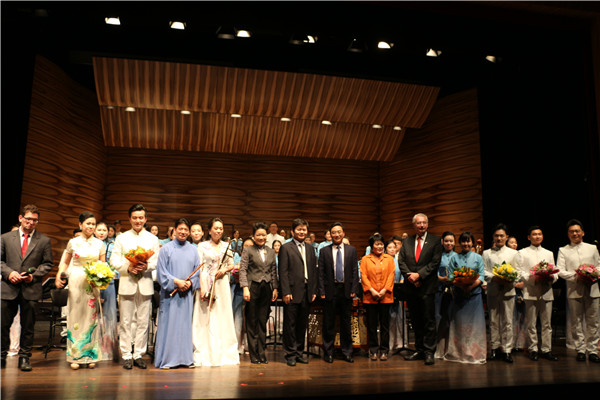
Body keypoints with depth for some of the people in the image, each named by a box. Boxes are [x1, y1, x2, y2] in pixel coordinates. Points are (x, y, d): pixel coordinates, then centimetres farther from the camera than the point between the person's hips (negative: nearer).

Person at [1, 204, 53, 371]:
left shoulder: (44, 240, 5)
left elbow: (48, 264, 6)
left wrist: (34, 275, -9)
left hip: (31, 289, -1)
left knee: (28, 326, 5)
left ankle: (24, 358, 16)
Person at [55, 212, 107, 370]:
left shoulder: (99, 244, 6)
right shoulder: (73, 242, 5)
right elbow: (65, 262, 14)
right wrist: (58, 276, 0)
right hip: (76, 282, 0)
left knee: (91, 317, 1)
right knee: (75, 316, 1)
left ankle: (91, 356, 10)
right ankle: (75, 356, 9)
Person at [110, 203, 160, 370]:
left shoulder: (153, 239, 11)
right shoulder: (121, 238, 10)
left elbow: (157, 261, 4)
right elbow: (114, 260, 3)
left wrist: (147, 266, -16)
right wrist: (128, 268, -14)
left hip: (145, 284, 1)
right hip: (126, 283, 0)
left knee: (143, 321, 3)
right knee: (125, 321, 1)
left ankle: (138, 354, 13)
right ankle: (126, 356, 10)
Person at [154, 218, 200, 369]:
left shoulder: (193, 250, 12)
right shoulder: (166, 248, 2)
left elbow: (197, 271, 9)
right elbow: (161, 272, -3)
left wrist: (190, 283, -8)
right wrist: (176, 281, -13)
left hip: (187, 293, 3)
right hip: (170, 293, -3)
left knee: (186, 324, 5)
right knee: (169, 325, -2)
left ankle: (186, 358, 12)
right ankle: (166, 359, 5)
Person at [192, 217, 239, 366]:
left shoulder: (226, 246, 11)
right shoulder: (202, 246, 1)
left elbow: (231, 265, 15)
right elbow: (199, 268, -4)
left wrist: (224, 270, -7)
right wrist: (202, 288, -13)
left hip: (222, 285, 3)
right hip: (206, 283, -3)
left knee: (223, 317, 4)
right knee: (205, 319, -2)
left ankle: (223, 353, 13)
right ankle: (205, 355, 6)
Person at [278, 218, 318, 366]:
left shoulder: (310, 249, 15)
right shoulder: (286, 248, -2)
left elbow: (314, 271, 15)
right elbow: (283, 272, -8)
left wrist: (314, 291, 8)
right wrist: (286, 292, -14)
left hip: (307, 293, 5)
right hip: (292, 292, -5)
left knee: (302, 324, 12)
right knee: (290, 324, 2)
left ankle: (299, 352, 23)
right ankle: (290, 354, 12)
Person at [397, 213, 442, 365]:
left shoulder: (435, 241, 2)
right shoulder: (406, 241, 12)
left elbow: (435, 262, -7)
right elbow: (401, 261, 6)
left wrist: (419, 275, -14)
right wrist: (410, 277, -9)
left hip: (427, 286, -4)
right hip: (411, 287, 4)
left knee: (429, 321, -2)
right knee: (416, 321, 11)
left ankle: (429, 352, 5)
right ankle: (419, 350, 20)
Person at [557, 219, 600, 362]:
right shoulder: (563, 250, 7)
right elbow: (560, 271, 0)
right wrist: (575, 276, -15)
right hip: (574, 291, -1)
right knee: (576, 322, 3)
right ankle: (580, 350, 11)